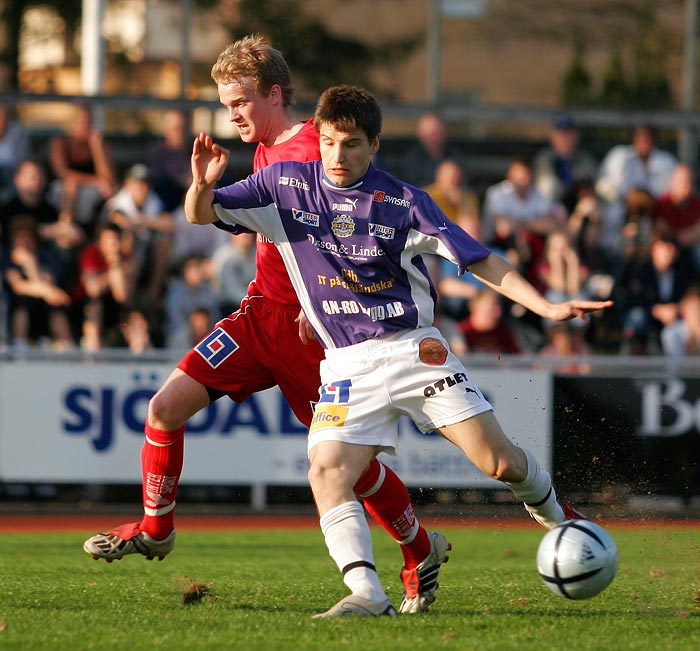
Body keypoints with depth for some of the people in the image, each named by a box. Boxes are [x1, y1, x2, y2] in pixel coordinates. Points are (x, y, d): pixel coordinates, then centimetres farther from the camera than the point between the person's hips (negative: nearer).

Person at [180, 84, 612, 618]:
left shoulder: (403, 201, -2)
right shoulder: (285, 185, 2)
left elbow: (479, 260, -1)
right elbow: (199, 214, 4)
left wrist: (547, 307, -9)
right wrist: (204, 183, -20)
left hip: (414, 347, -1)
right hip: (348, 364, 1)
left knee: (499, 461, -6)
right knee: (327, 474, -22)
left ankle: (556, 519, 24)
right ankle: (367, 594, -29)